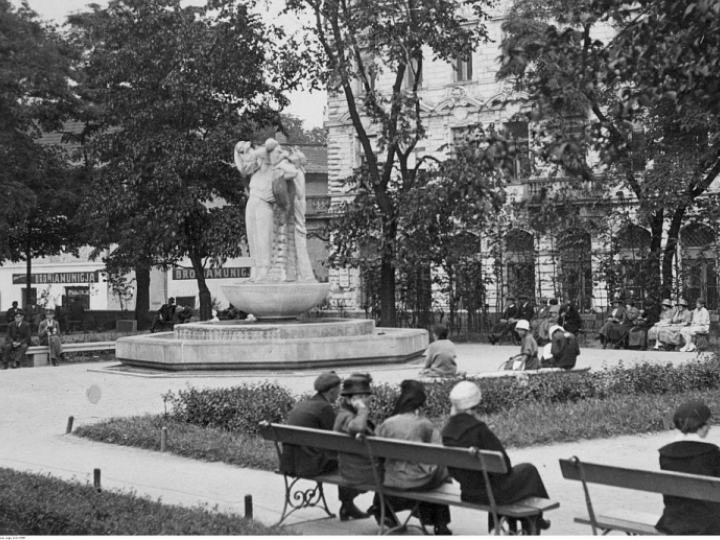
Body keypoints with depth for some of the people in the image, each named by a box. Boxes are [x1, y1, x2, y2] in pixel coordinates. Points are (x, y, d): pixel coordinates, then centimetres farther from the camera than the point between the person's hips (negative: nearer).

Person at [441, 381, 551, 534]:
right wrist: (507, 470, 1)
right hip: (490, 491, -7)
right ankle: (534, 521, 37)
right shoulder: (478, 429, -27)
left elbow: (452, 468, 5)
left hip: (467, 492, 7)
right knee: (528, 470, 20)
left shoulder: (447, 431, -6)